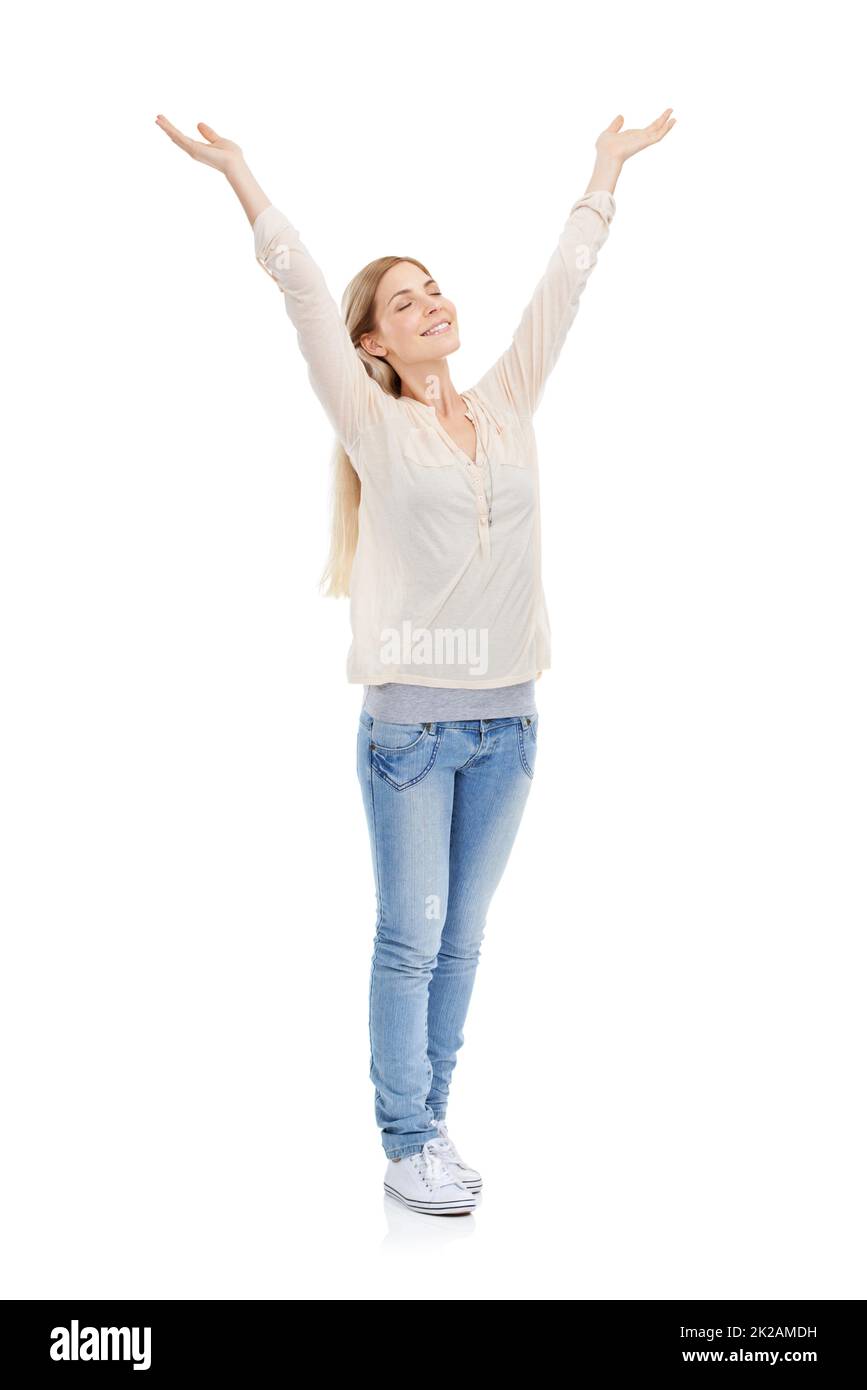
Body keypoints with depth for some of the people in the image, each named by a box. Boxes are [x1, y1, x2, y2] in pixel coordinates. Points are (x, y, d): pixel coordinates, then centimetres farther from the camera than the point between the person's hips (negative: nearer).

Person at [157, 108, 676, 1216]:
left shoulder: (506, 408, 10)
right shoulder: (373, 425, -1)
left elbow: (563, 284, 15)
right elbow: (304, 296, -7)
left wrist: (608, 165, 21)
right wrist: (238, 173, -11)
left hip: (506, 717, 4)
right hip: (412, 719, -4)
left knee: (461, 941, 12)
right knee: (410, 941, 2)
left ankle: (432, 1124, 23)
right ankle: (403, 1147, 12)